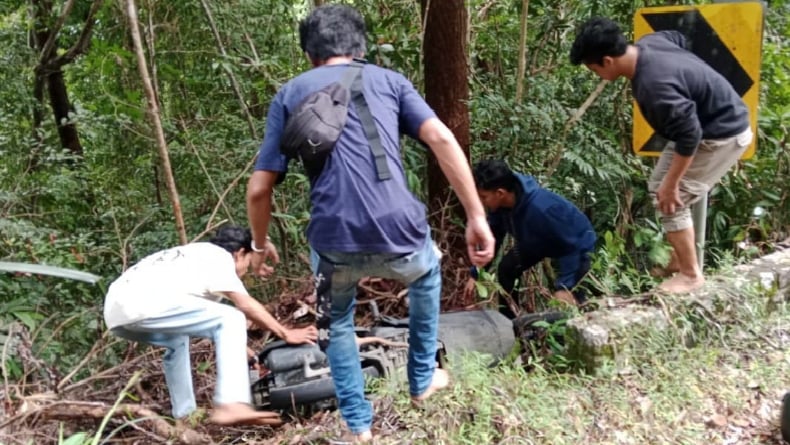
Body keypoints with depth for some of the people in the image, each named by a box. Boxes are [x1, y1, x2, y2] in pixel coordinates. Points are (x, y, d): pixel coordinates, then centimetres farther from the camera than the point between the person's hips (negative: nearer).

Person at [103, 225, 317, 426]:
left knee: (177, 339, 34)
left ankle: (184, 414, 31)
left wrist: (241, 348, 40)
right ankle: (231, 405, -18)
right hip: (142, 306, -10)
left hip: (115, 311, 10)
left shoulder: (194, 255, 33)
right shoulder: (218, 255, 8)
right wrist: (286, 334, 12)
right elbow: (247, 306, 4)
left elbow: (209, 321, 37)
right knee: (231, 319, -7)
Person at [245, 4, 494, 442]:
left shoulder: (289, 95, 15)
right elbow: (441, 139, 0)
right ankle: (422, 380, 47)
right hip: (399, 234, 1)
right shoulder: (388, 79, 15)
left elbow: (258, 190, 10)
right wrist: (476, 216, 1)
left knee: (337, 322, 32)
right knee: (426, 277, 37)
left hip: (334, 243, 0)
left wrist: (261, 244, 26)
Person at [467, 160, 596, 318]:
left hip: (576, 244, -7)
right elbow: (493, 236, -6)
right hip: (541, 240, 7)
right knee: (506, 268, 5)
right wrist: (476, 273, -7)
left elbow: (570, 245, -34)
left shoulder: (541, 208, -44)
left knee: (570, 296, -21)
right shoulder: (499, 204, -22)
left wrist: (564, 286, -33)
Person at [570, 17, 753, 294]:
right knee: (658, 187, 14)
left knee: (670, 199, -9)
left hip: (722, 134, -10)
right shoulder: (647, 43, -8)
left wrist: (671, 182, -22)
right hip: (707, 122, 10)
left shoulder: (654, 86, -36)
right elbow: (678, 38, 16)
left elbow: (689, 135, -33)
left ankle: (691, 275, 5)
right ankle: (680, 259, 26)